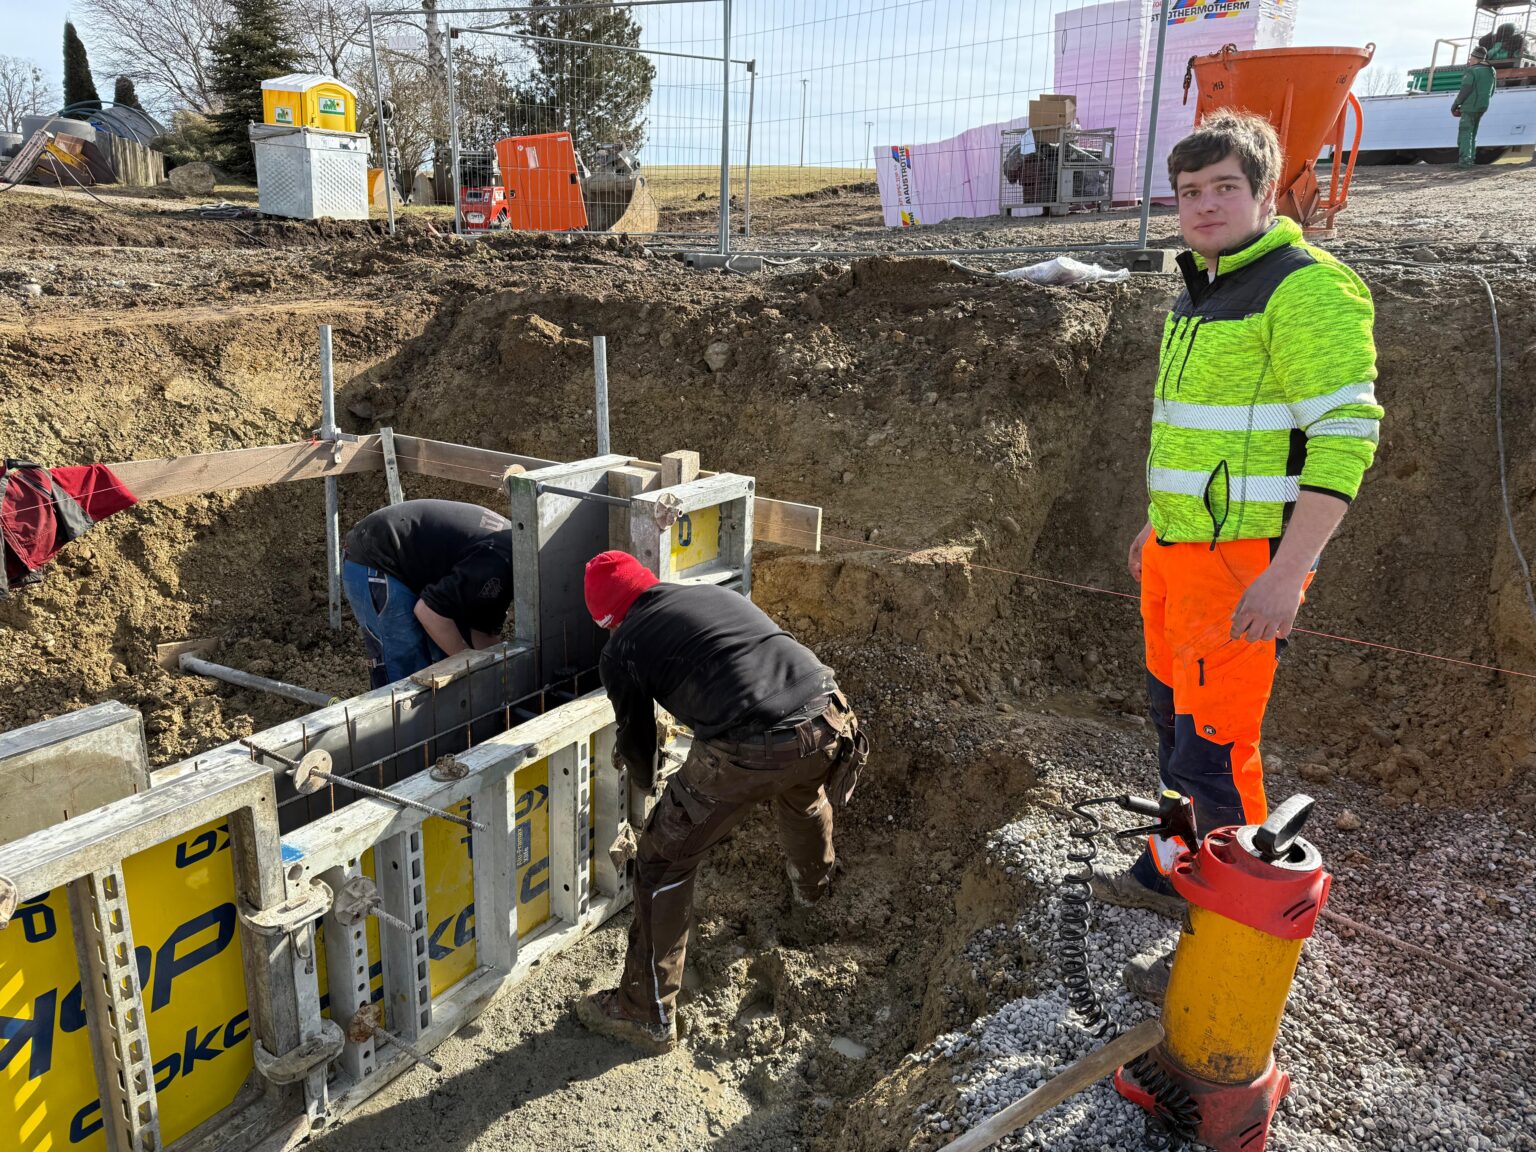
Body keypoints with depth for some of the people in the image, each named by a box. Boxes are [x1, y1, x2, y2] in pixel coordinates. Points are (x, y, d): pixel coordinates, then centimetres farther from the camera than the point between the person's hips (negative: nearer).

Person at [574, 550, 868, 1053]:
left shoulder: (622, 650, 10)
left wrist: (645, 779, 46)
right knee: (804, 795, 41)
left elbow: (637, 738, 23)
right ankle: (811, 886, 70)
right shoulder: (715, 592, 24)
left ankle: (648, 1015, 25)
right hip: (828, 723, 6)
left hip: (748, 752, -6)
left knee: (665, 861, 16)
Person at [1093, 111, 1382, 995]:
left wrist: (1289, 571, -26)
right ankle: (1177, 870, 39)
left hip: (1245, 561, -9)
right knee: (1177, 717, 20)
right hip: (1182, 549, 10)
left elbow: (1345, 434, -21)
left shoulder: (1307, 290, -16)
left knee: (1214, 747, -5)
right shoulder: (1202, 292, 13)